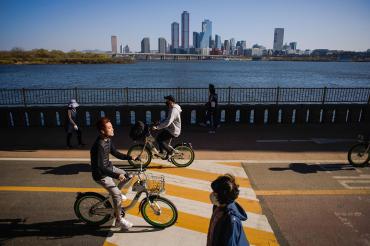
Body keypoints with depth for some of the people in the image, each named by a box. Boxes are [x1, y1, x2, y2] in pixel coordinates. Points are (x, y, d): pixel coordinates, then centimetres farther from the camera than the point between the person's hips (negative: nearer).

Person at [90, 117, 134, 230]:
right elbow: (100, 168, -33)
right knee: (117, 195, -12)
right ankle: (119, 220, 5)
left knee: (128, 176, 9)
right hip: (101, 174, -9)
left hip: (108, 167, 9)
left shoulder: (108, 140, -4)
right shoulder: (99, 145, -32)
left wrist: (130, 157, -5)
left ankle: (116, 192, 31)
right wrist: (117, 176, -39)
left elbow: (115, 153, 7)